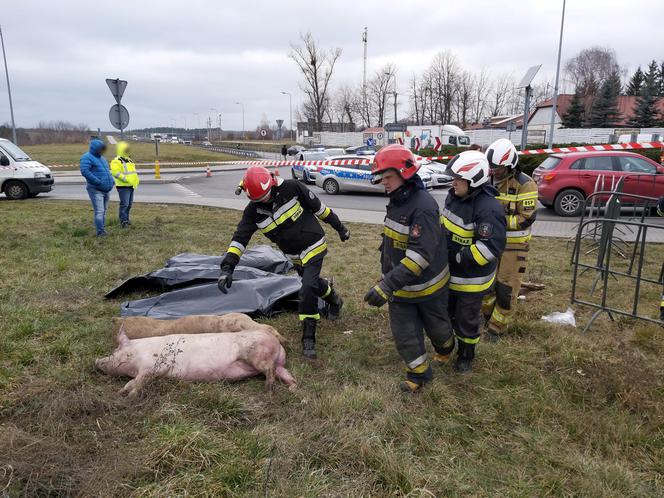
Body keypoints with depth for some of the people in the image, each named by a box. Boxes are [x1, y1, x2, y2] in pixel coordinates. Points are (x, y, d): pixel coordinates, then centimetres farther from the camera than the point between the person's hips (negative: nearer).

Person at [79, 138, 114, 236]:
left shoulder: (102, 158, 19)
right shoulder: (87, 157, -8)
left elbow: (107, 170, 29)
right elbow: (84, 171, -20)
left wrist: (111, 180, 10)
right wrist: (98, 182, -22)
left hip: (106, 189, 9)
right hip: (95, 189, -9)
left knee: (104, 211, 13)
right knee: (99, 212, -13)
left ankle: (103, 230, 20)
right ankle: (100, 232, -11)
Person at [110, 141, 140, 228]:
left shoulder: (129, 160, 19)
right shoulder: (116, 161, -10)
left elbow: (133, 171, 28)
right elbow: (115, 172, -21)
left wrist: (136, 179, 12)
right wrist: (126, 179, -25)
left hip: (131, 186, 9)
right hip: (123, 186, -9)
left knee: (129, 204, 12)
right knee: (124, 204, -12)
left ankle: (126, 219, 22)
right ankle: (123, 220, -7)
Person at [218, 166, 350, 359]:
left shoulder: (291, 188, -22)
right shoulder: (253, 211, -12)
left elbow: (318, 206, -10)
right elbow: (240, 237, -16)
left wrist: (339, 227, 0)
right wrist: (227, 267, -27)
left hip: (314, 245, -5)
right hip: (295, 255, 5)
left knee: (308, 288, -17)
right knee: (312, 282, 21)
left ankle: (308, 338, -7)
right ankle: (335, 301, 55)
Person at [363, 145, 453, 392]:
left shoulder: (424, 206, -29)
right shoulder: (397, 200, -1)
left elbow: (421, 254, -36)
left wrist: (387, 286, -40)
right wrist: (388, 280, 18)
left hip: (426, 284, -6)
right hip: (400, 284, 7)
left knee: (435, 324, 20)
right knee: (404, 333, 10)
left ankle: (445, 349, 52)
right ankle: (419, 374, 29)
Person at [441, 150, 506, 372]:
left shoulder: (488, 208, -28)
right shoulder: (454, 195, -1)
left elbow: (492, 247, -30)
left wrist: (459, 258, -27)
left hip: (472, 278, -8)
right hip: (449, 273, 8)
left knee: (466, 319, 12)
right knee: (447, 312, 24)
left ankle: (466, 355, 37)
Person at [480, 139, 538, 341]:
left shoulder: (525, 184, -17)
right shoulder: (489, 180, 2)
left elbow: (527, 218, -20)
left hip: (513, 245, -6)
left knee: (506, 289, 3)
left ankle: (497, 328, 18)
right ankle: (487, 315, 39)